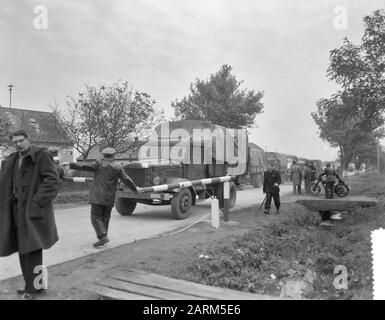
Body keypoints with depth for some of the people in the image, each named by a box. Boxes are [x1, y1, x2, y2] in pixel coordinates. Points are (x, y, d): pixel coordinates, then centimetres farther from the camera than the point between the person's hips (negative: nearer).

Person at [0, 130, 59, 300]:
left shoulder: (41, 155, -7)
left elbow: (52, 179, -14)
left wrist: (38, 201, -19)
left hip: (33, 209, -7)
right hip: (17, 209, 7)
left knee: (32, 248, -5)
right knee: (23, 249, 12)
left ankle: (33, 288, 7)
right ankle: (31, 284, 25)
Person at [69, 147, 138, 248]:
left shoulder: (99, 164, -2)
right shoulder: (118, 167, 4)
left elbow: (85, 167, -12)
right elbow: (127, 180, 3)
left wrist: (70, 165, -9)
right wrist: (135, 189, 15)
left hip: (98, 197, -3)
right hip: (109, 198, 3)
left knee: (96, 218, -1)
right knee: (105, 218, 15)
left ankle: (103, 236, -16)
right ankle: (103, 237, 16)